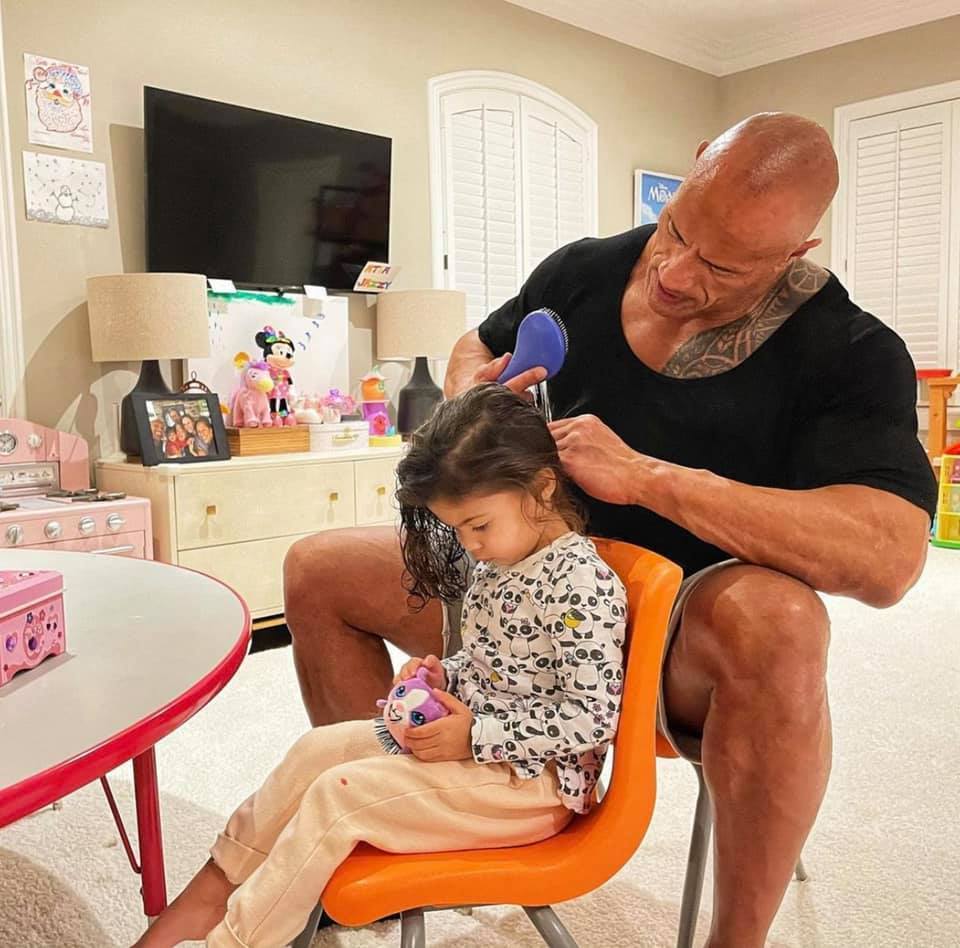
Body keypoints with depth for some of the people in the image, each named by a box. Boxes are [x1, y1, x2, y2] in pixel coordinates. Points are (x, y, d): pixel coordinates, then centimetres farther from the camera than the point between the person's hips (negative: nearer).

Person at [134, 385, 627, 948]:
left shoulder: (582, 583, -23)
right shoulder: (501, 563, 5)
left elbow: (594, 716, -25)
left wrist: (475, 737, -24)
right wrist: (444, 676, -2)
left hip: (535, 779, -9)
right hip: (472, 736, 9)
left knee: (339, 793, -16)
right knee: (319, 748, 4)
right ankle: (214, 892, 15)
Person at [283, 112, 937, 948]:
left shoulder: (851, 354, -15)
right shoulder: (582, 272, -3)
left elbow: (889, 557, -31)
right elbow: (475, 347, 16)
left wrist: (647, 477, -35)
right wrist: (473, 394, -10)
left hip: (691, 631, -4)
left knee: (773, 620, -40)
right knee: (318, 573, -3)